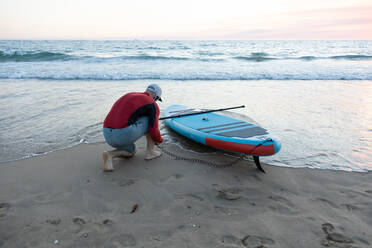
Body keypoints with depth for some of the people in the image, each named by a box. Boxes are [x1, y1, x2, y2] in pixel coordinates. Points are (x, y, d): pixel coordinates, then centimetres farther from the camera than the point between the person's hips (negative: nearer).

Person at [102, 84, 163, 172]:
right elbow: (154, 132, -5)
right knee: (151, 120, 15)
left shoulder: (128, 95, 25)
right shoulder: (153, 105, 3)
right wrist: (159, 140, 20)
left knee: (131, 152, 34)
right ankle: (150, 152, 17)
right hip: (125, 135, -7)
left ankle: (110, 155, 3)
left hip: (108, 135, 7)